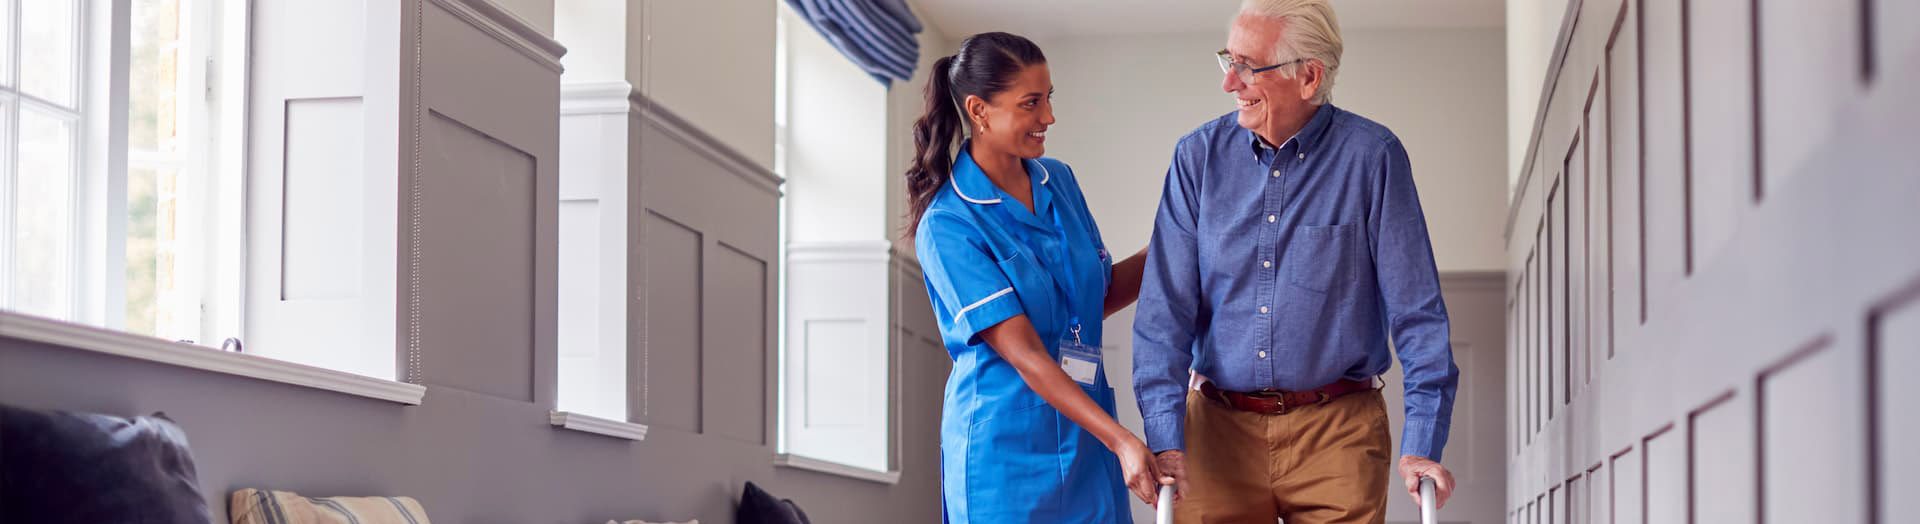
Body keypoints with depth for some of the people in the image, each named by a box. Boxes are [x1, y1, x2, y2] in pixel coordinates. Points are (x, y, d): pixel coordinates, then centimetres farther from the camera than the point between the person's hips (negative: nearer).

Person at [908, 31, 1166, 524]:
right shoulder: (948, 224, -13)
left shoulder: (1059, 181, 7)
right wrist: (1122, 441, -25)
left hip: (1087, 441, 6)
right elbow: (1023, 353, -19)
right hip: (1006, 444, -6)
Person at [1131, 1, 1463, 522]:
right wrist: (1165, 438, -13)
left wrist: (1421, 444, -11)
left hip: (1335, 430, -2)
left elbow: (1417, 313, -4)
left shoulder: (1372, 157, -4)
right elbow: (1165, 308, -3)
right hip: (1219, 426, 2)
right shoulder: (1198, 157, 2)